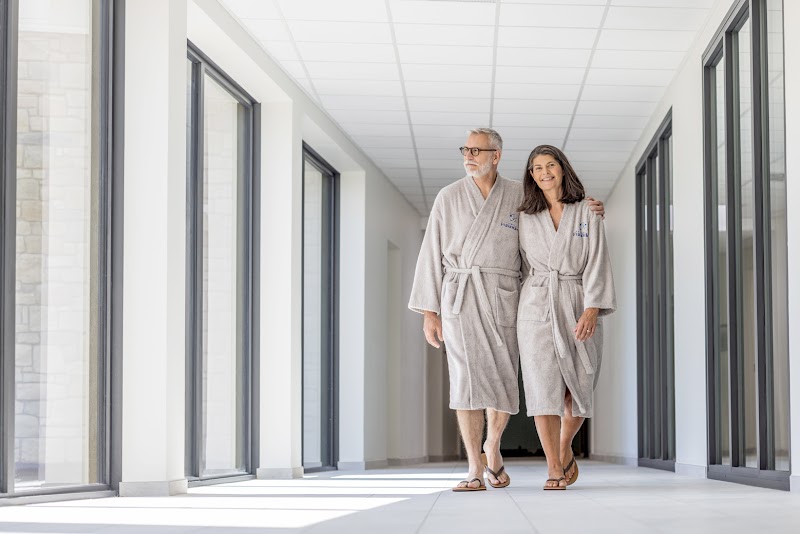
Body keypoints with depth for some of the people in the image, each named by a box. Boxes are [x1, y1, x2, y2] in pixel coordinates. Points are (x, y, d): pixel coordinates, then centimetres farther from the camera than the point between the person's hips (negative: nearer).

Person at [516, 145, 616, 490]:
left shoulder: (587, 213, 5)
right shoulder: (526, 218, 11)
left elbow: (597, 263, -2)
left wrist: (592, 309, -13)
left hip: (579, 307, 0)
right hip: (537, 306, 1)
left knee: (578, 389, 1)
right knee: (543, 384, -10)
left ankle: (565, 448, 30)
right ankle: (553, 470, -7)